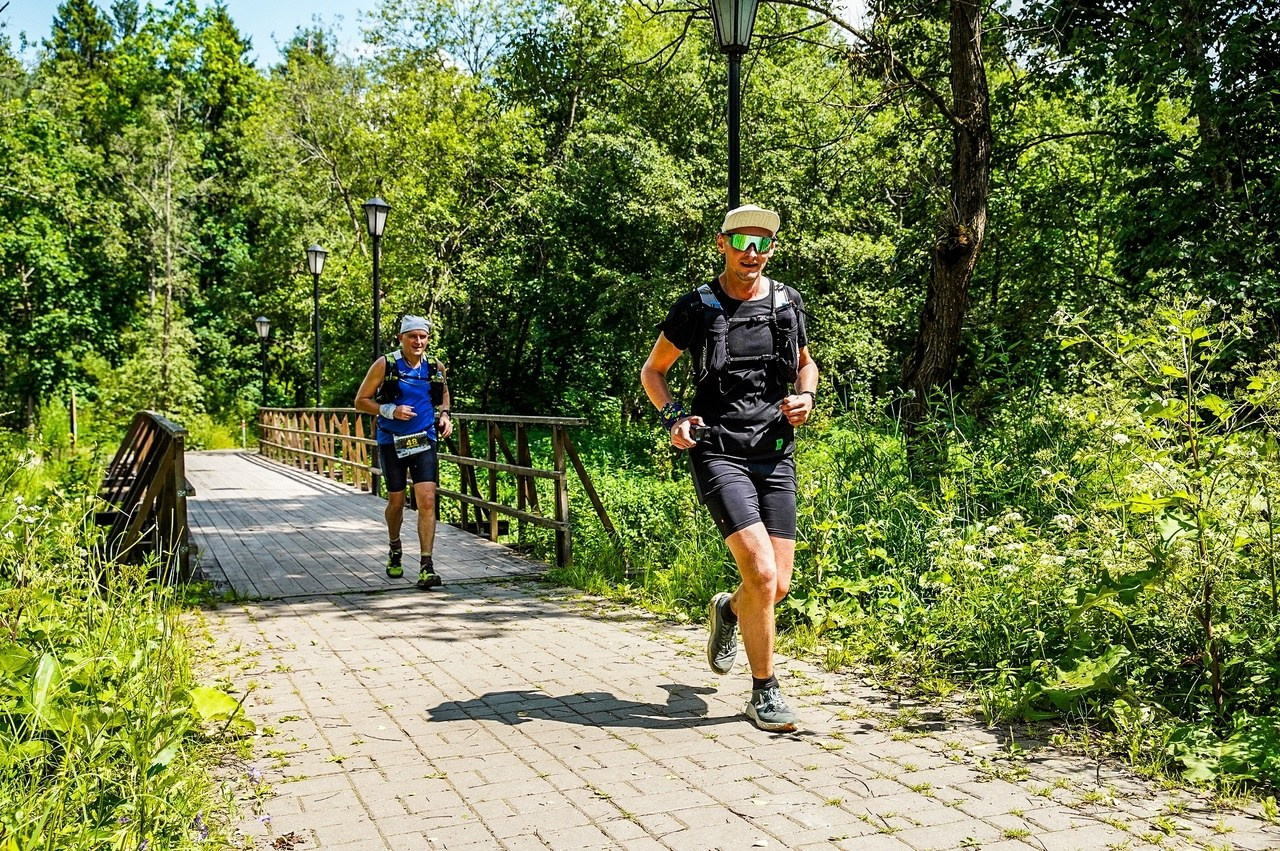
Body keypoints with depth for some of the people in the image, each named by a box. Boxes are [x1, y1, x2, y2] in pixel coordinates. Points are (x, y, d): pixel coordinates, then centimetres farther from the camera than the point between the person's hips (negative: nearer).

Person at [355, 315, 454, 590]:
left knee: (427, 500, -11)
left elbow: (443, 391, 24)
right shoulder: (385, 365, -8)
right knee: (396, 502, 11)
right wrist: (390, 410, -19)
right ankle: (395, 549, 40)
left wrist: (445, 415, 5)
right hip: (392, 443, -1)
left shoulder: (436, 368, 1)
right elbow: (361, 401, -4)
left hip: (424, 442, 1)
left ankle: (426, 567, -10)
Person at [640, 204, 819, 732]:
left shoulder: (788, 304, 9)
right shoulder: (696, 308, 0)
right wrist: (673, 415, -7)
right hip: (719, 453, -4)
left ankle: (727, 611, 40)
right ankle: (764, 692, 1)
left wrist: (807, 398, 4)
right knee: (761, 572, -17)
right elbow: (652, 371, 11)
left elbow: (805, 363, 26)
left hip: (776, 455, 4)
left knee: (778, 586, 3)